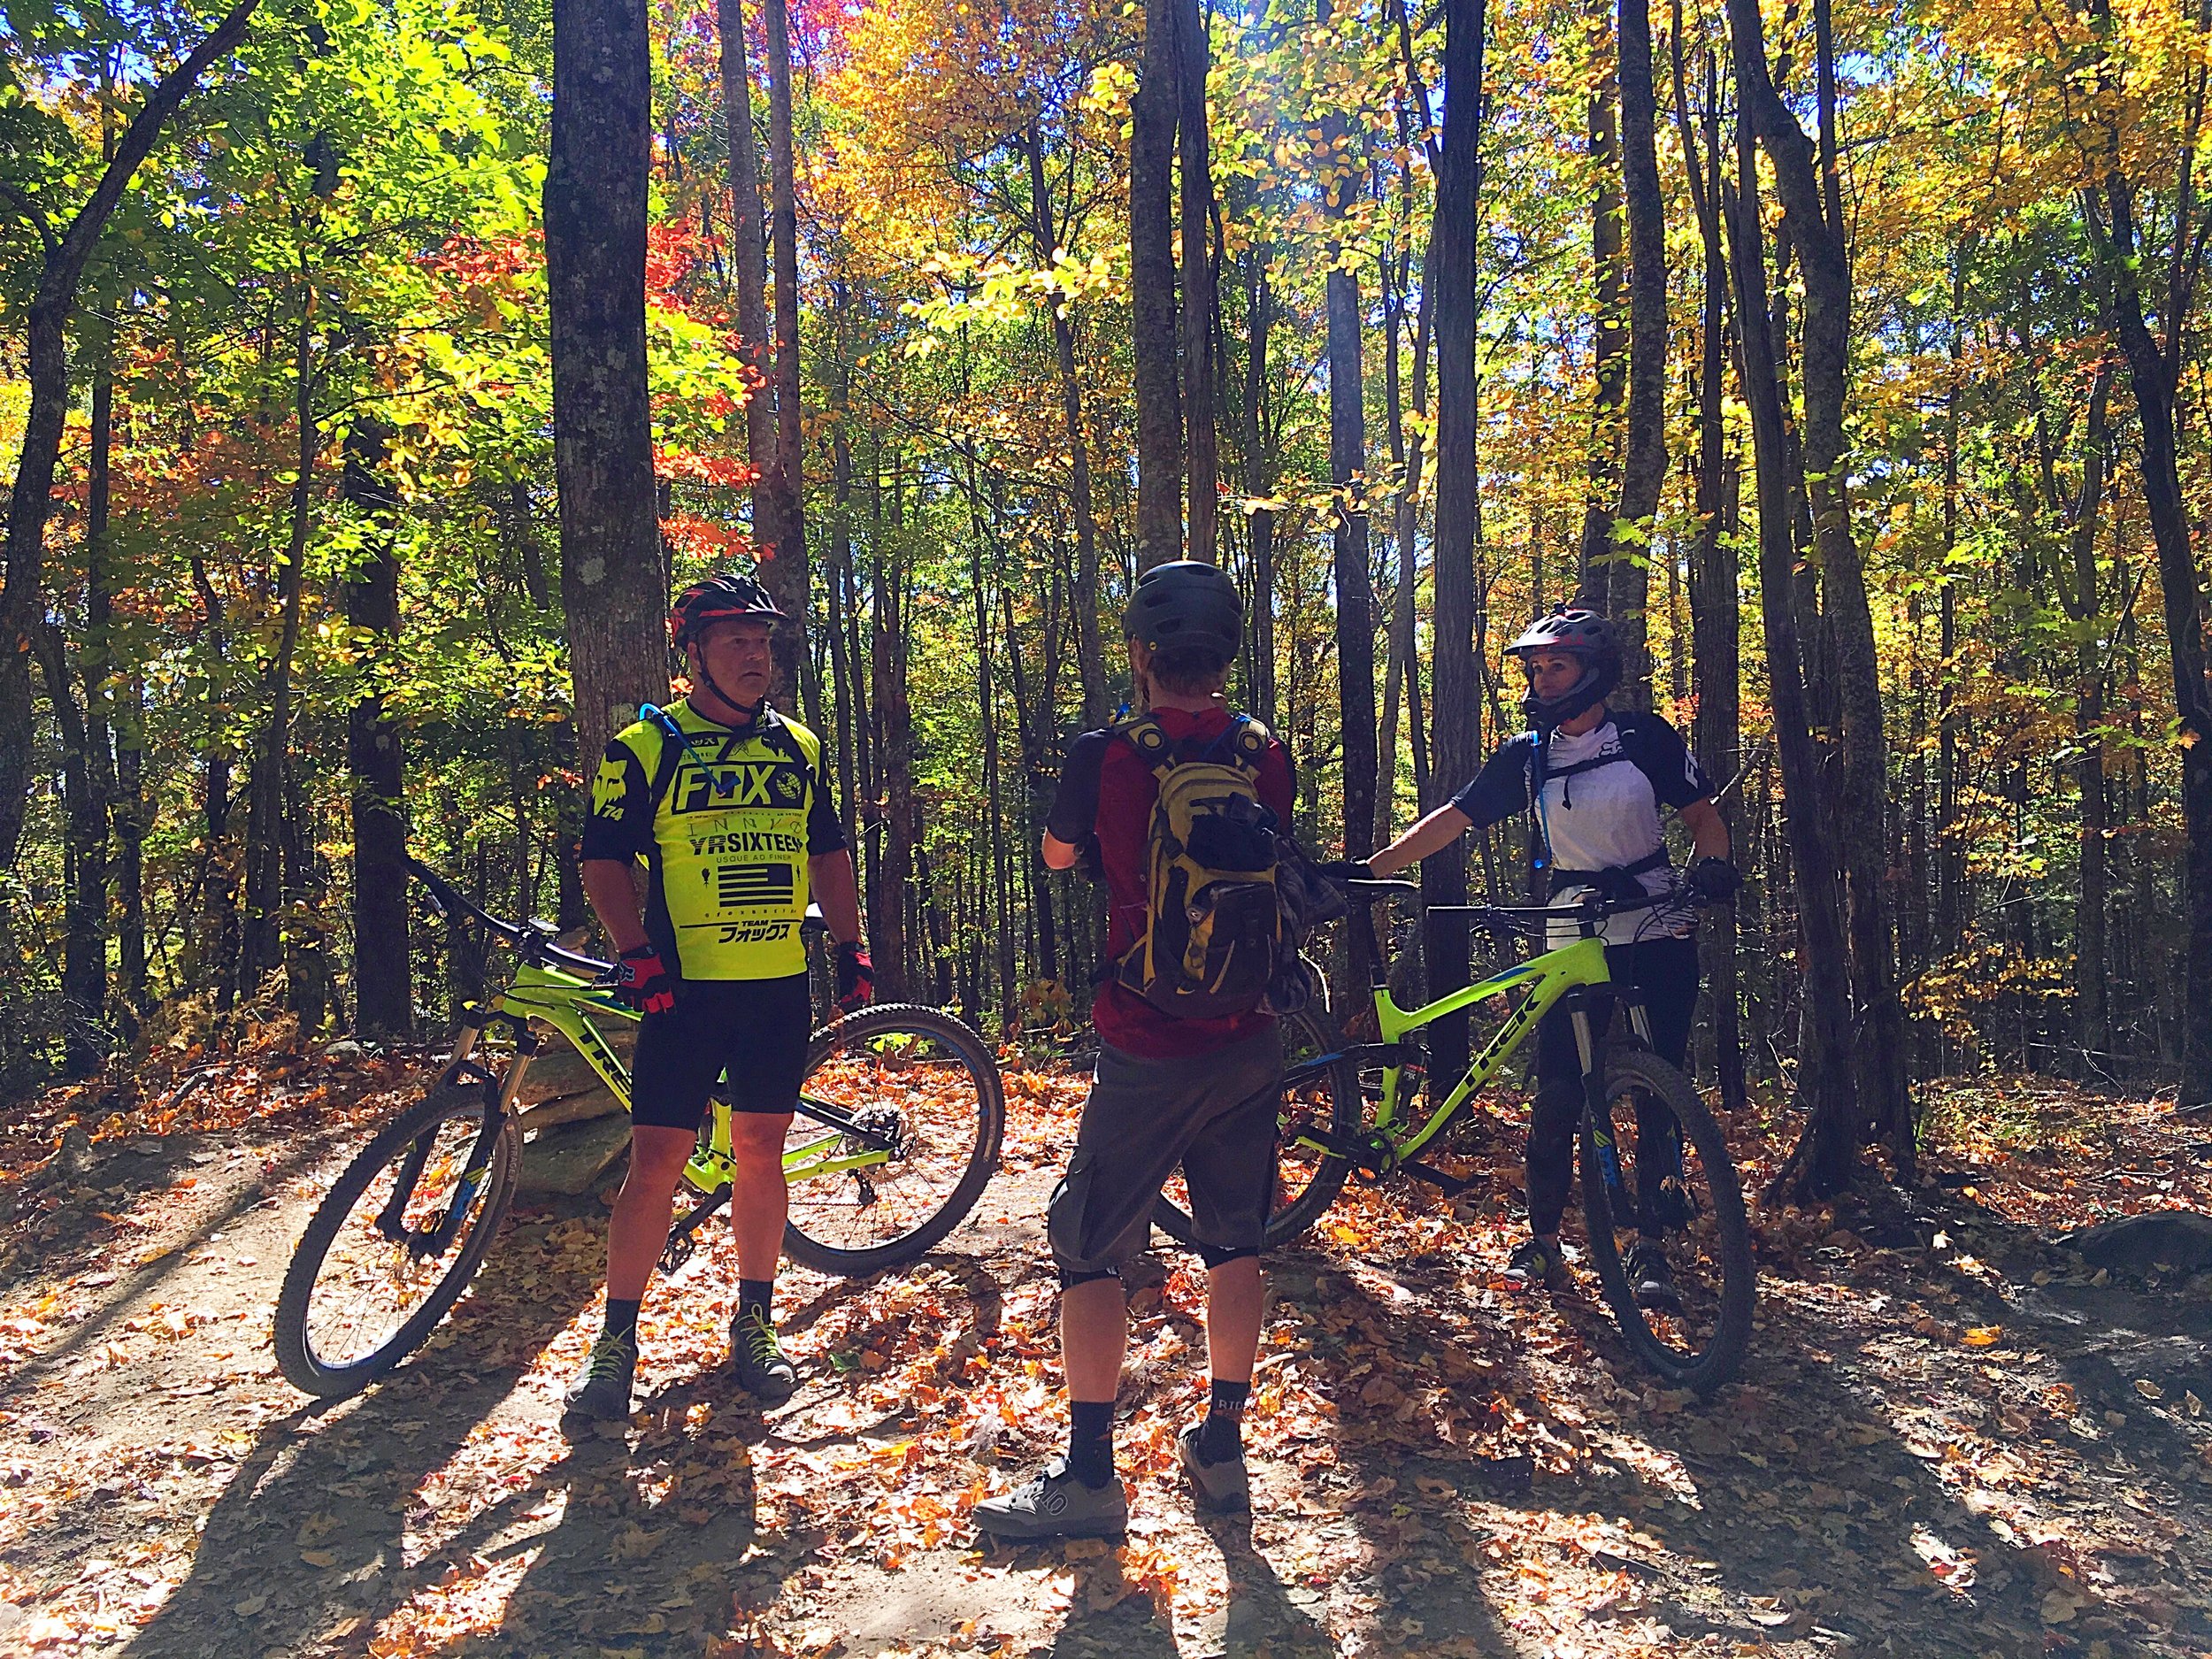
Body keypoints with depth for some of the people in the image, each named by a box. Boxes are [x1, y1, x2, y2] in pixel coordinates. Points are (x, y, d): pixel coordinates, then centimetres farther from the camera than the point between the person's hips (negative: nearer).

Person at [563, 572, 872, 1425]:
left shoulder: (798, 747, 11)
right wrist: (637, 954, -13)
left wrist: (851, 948, 10)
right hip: (686, 989, -3)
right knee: (657, 1159, -2)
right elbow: (605, 860, -1)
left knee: (760, 1151, 8)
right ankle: (616, 1338, 12)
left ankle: (754, 1323, 22)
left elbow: (828, 856, 18)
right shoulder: (645, 747, -1)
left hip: (780, 988, 3)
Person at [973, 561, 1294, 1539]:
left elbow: (1058, 855, 8)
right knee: (1236, 1241, 16)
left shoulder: (1105, 754, -12)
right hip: (1249, 1040, 5)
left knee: (1090, 1249, 7)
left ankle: (1090, 1477, 10)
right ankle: (1222, 1448, 27)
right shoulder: (1266, 756, -1)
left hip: (1147, 1049, -4)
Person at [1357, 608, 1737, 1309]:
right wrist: (1368, 868, -8)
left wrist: (1712, 865, -17)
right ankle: (1542, 1242, 11)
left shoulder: (1646, 738, -1)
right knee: (1556, 1095, -3)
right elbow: (1451, 818, 0)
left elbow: (1702, 813, 5)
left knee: (1658, 1095, 0)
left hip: (1657, 936, -1)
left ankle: (1649, 1248, 13)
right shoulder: (1526, 755, 3)